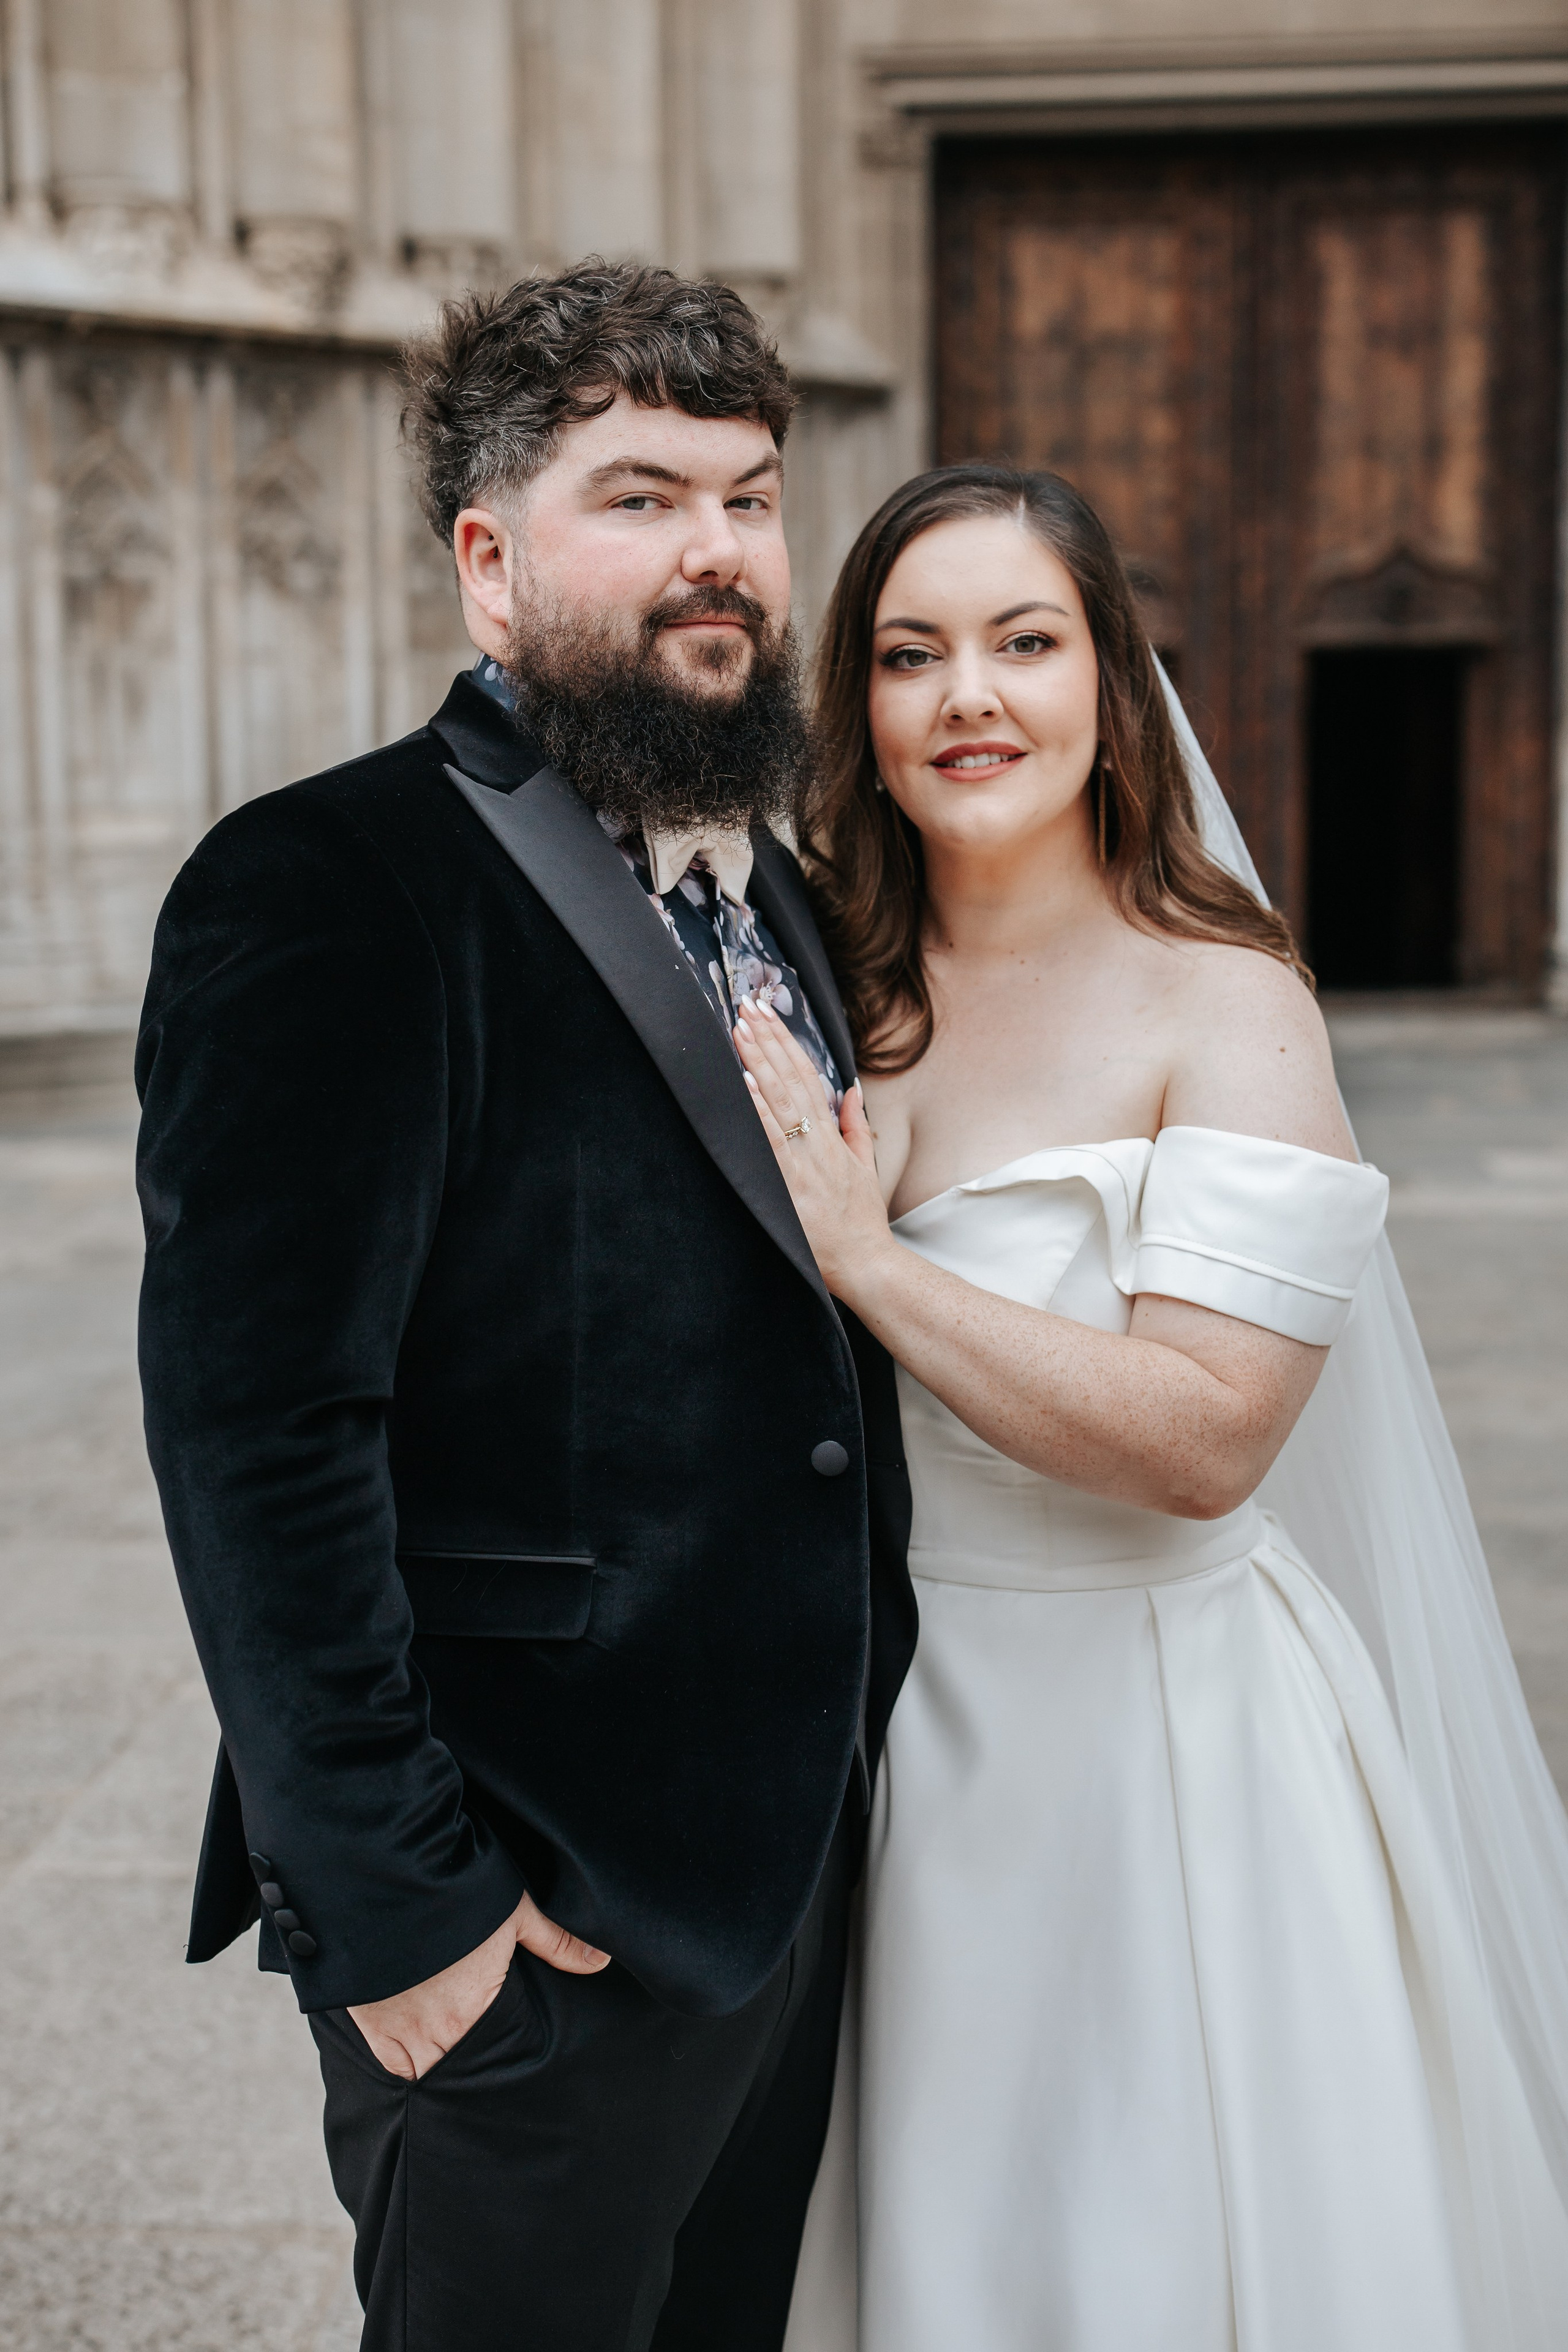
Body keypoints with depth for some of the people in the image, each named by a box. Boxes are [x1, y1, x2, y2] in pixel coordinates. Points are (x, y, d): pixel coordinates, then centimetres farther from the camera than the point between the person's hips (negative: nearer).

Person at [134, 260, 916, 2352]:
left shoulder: (771, 887, 10)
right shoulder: (331, 891, -16)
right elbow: (255, 1433, -21)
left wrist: (846, 1756, 9)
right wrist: (392, 1905, -19)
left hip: (788, 1863, 8)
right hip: (529, 1921, -8)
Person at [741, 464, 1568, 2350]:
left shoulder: (1223, 1003, -14)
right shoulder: (834, 992, 1)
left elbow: (1205, 1438, -24)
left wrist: (868, 1260, -23)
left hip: (1144, 1731, -5)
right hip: (879, 1718, 5)